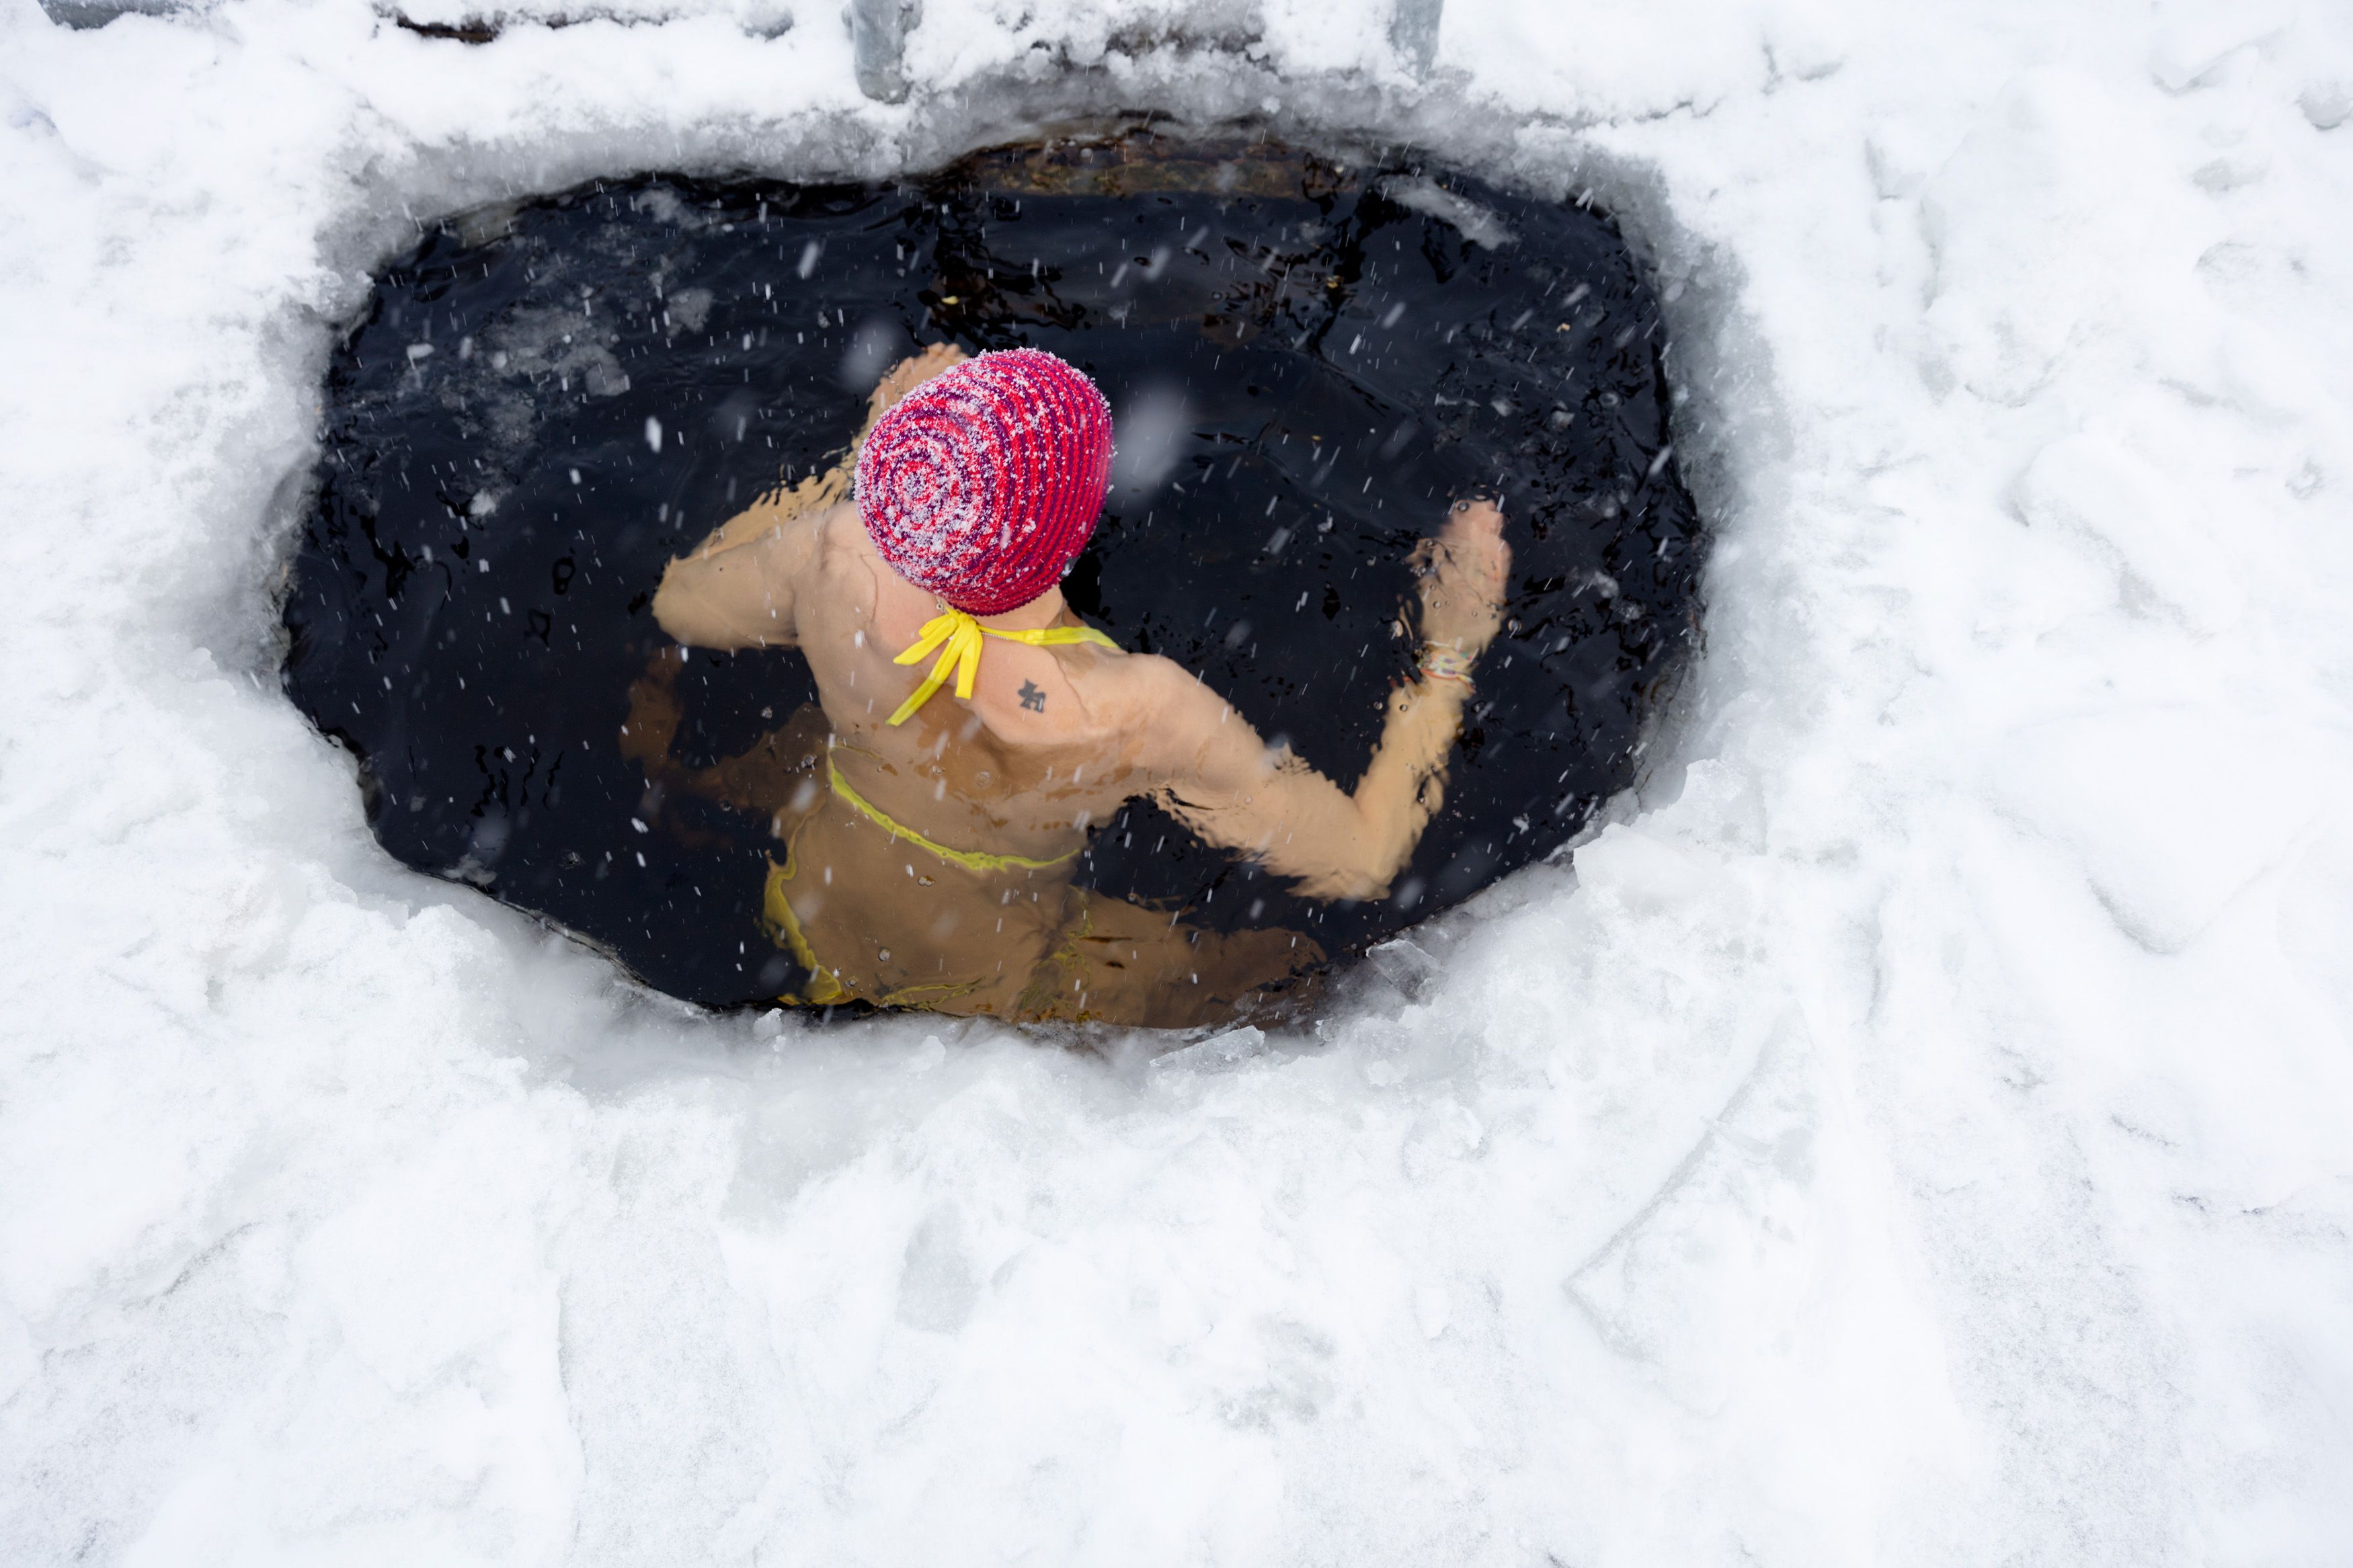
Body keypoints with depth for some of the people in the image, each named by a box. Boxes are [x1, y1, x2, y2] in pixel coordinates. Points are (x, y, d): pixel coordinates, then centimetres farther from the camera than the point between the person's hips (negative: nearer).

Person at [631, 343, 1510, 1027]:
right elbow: (1362, 863, -26)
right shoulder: (1140, 719, -42)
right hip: (982, 984, -3)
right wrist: (1450, 653, -18)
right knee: (1301, 972, 15)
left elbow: (679, 605, -6)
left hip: (805, 913, 4)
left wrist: (855, 456, -3)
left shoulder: (833, 559, -32)